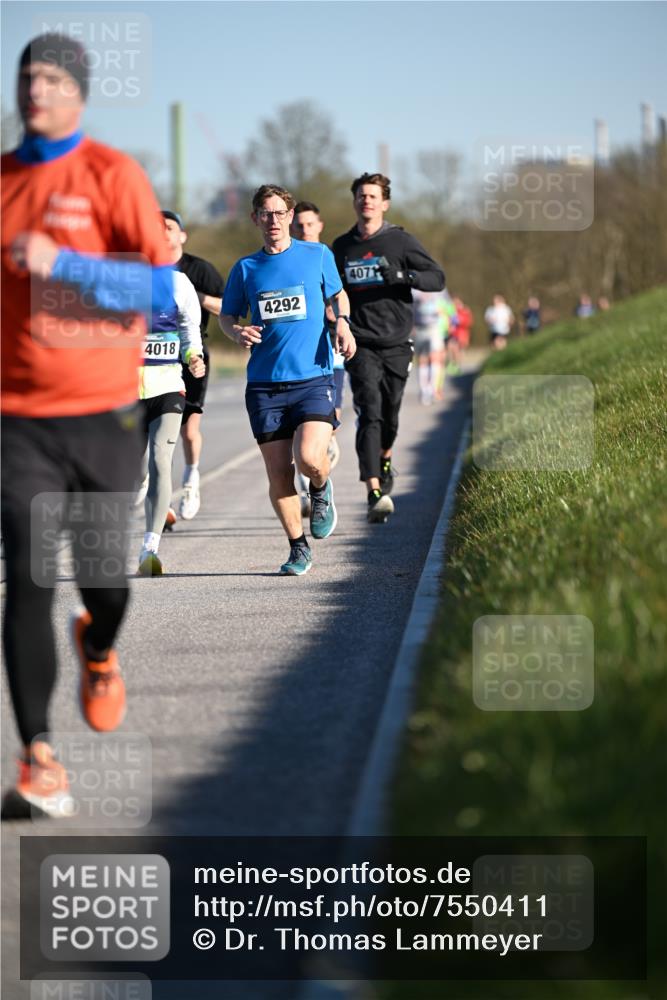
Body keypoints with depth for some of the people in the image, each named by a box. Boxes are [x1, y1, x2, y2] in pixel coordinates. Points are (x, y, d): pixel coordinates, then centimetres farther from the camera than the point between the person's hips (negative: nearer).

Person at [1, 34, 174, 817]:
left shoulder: (113, 174, -3)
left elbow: (162, 288, -11)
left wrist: (63, 264, -21)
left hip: (104, 415, -1)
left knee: (104, 576, 6)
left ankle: (98, 651, 43)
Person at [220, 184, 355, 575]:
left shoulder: (318, 255, 6)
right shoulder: (245, 268, 8)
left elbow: (338, 294, 20)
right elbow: (227, 315, 16)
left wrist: (343, 322, 0)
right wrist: (237, 331, -7)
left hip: (313, 378, -2)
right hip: (264, 384, 2)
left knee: (309, 458, -22)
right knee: (279, 475, 0)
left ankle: (321, 490, 15)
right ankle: (299, 548, 19)